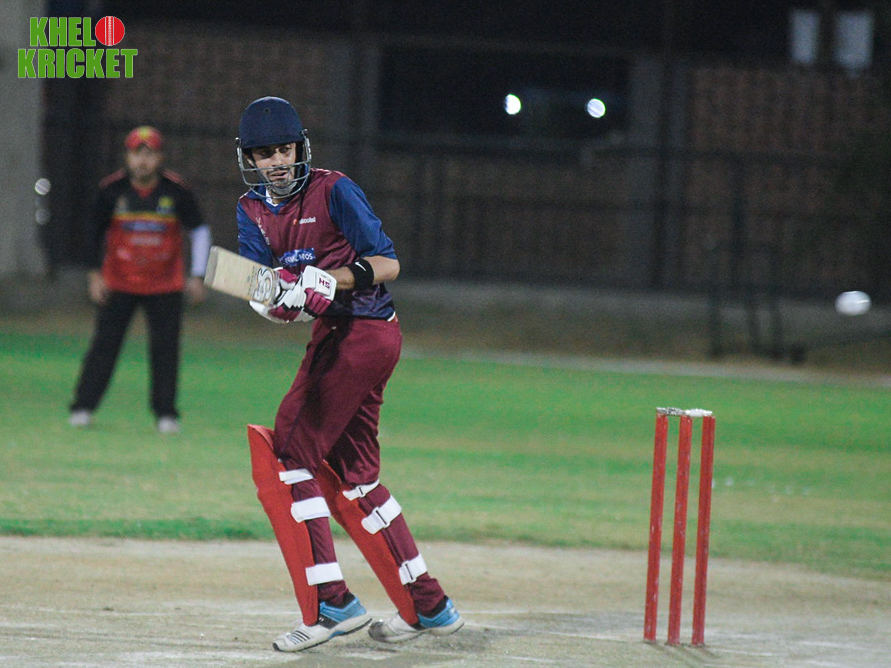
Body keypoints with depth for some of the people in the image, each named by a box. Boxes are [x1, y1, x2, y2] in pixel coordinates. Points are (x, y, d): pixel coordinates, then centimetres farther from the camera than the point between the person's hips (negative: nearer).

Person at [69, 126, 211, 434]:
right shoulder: (112, 189, -9)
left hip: (166, 286, 0)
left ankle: (165, 413, 8)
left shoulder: (176, 191, -10)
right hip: (119, 281, 0)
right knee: (105, 342, -3)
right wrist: (95, 273, 2)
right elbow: (95, 230, 6)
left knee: (165, 346, -2)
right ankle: (83, 406, 3)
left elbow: (199, 231, 3)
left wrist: (197, 276, -2)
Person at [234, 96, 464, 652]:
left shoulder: (333, 190, -9)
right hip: (334, 336, 8)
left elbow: (389, 263, -12)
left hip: (362, 331, -8)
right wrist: (277, 296, -26)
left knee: (289, 451, -14)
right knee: (351, 477, 12)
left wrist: (333, 279, -27)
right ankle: (428, 606, 19)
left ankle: (330, 602, -16)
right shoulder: (253, 210, 11)